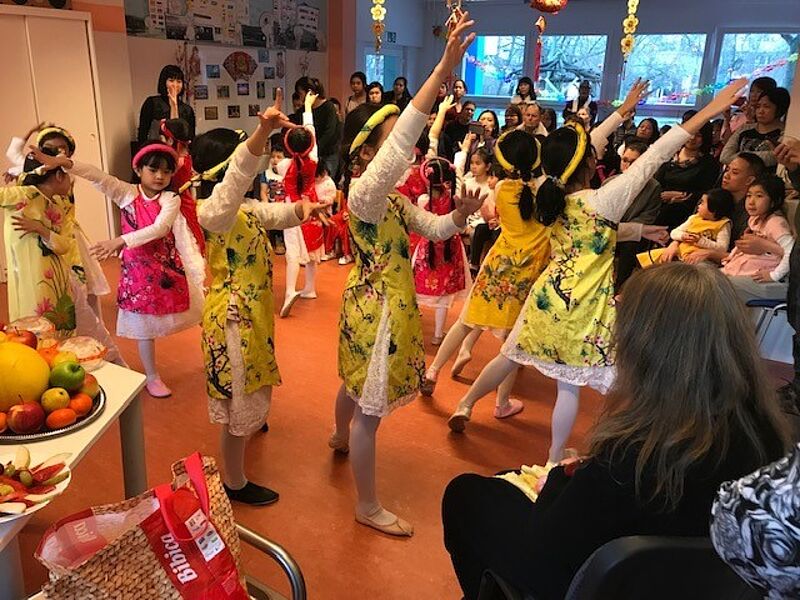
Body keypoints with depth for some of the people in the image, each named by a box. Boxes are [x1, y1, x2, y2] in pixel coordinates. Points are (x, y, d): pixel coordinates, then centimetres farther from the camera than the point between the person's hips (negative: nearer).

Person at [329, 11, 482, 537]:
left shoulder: (392, 198, 6)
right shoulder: (364, 194, -24)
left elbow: (433, 227, 10)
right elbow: (402, 144, -41)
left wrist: (461, 214, -14)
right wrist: (444, 69, -47)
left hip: (382, 304, 9)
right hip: (376, 309, -9)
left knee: (358, 385, 31)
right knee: (370, 409, 3)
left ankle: (340, 437, 59)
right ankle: (369, 506, 19)